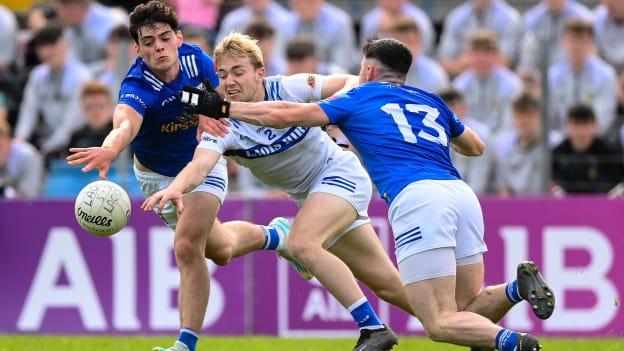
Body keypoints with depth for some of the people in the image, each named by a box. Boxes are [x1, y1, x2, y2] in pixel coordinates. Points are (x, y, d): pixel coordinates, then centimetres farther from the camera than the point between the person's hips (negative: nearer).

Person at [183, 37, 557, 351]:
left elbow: (285, 115, 14)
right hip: (462, 195, 5)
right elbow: (476, 146, 42)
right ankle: (518, 287, -14)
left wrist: (222, 107, 23)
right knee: (467, 310, 16)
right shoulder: (432, 101, 28)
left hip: (417, 198, -5)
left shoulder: (360, 99, 17)